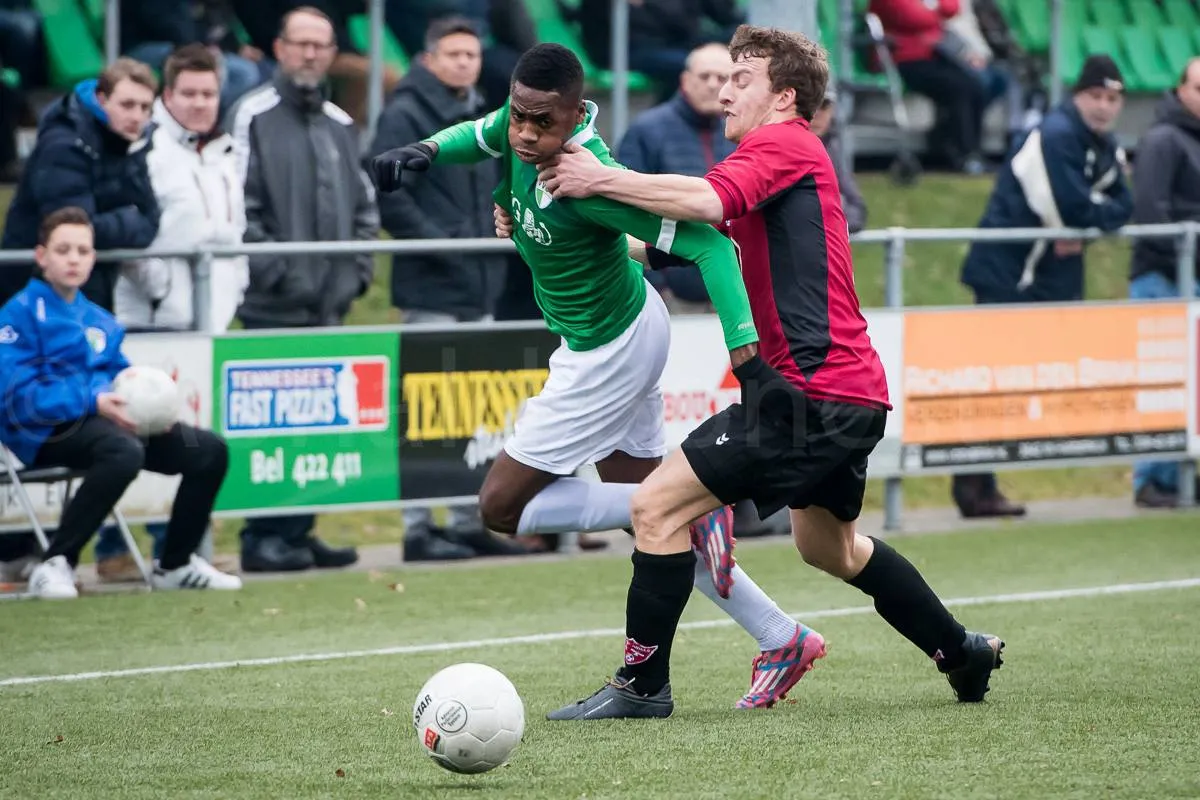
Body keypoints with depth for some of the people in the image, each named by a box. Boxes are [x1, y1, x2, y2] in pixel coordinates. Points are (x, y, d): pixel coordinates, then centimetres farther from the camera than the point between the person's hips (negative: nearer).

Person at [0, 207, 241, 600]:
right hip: (49, 431, -8)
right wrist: (93, 402, -23)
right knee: (124, 451, -39)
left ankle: (176, 564, 16)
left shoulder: (100, 320, 21)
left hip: (105, 419, 8)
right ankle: (55, 564, -29)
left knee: (208, 450, 0)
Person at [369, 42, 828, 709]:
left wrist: (746, 347, -36)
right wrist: (427, 151, -7)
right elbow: (481, 135, 14)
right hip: (629, 324, 9)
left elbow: (708, 243, -32)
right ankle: (783, 641, 24)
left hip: (609, 354, -9)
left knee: (502, 506, -2)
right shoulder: (521, 129, -11)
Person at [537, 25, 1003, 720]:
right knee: (829, 546, 29)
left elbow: (707, 201, -28)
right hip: (850, 393, 11)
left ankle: (643, 684, -7)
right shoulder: (795, 156, 22)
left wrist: (601, 180, -23)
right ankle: (965, 653, 39)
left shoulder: (782, 144, -8)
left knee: (659, 506, -11)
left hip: (811, 391, -11)